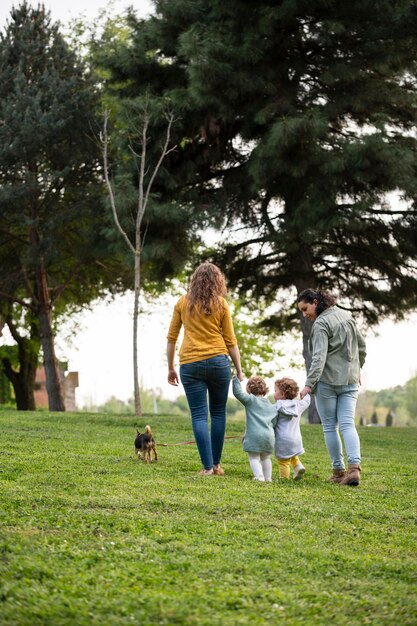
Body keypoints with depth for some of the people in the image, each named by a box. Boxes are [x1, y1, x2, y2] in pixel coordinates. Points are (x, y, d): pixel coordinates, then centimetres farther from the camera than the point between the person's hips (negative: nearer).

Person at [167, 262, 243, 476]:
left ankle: (207, 467, -5)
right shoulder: (220, 304, 3)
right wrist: (239, 370, 10)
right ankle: (216, 464, 13)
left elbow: (171, 338, 8)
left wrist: (171, 368, 15)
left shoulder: (183, 303, 7)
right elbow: (231, 341, 3)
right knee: (218, 413, 12)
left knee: (199, 416, 1)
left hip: (190, 364, 0)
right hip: (218, 362, 0)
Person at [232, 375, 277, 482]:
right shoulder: (272, 406, 15)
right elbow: (274, 423, 15)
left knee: (254, 458, -1)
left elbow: (238, 393, -9)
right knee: (266, 458, 20)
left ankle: (259, 477, -15)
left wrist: (235, 379, -1)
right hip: (268, 436, 5)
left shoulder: (250, 400, -1)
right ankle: (268, 478, 21)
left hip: (254, 436, -5)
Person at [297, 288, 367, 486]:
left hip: (327, 381, -6)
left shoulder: (321, 324, -12)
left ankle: (338, 470, 6)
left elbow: (319, 357, -22)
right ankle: (354, 466, -18)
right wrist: (356, 368, 29)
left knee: (330, 427, 5)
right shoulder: (346, 316, 11)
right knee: (347, 424, 0)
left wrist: (309, 384, -26)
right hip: (350, 381, 6)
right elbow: (362, 346, 19)